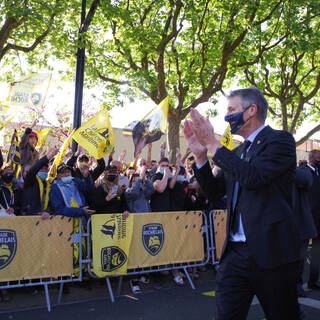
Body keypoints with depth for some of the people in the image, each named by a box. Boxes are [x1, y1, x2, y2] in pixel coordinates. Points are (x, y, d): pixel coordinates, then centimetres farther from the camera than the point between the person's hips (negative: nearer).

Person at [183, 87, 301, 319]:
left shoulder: (280, 140, -7)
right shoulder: (237, 153, 16)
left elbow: (253, 176, -23)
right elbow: (214, 191, 16)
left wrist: (213, 144, -17)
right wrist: (201, 156, 2)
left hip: (271, 251, -6)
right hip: (236, 251, 6)